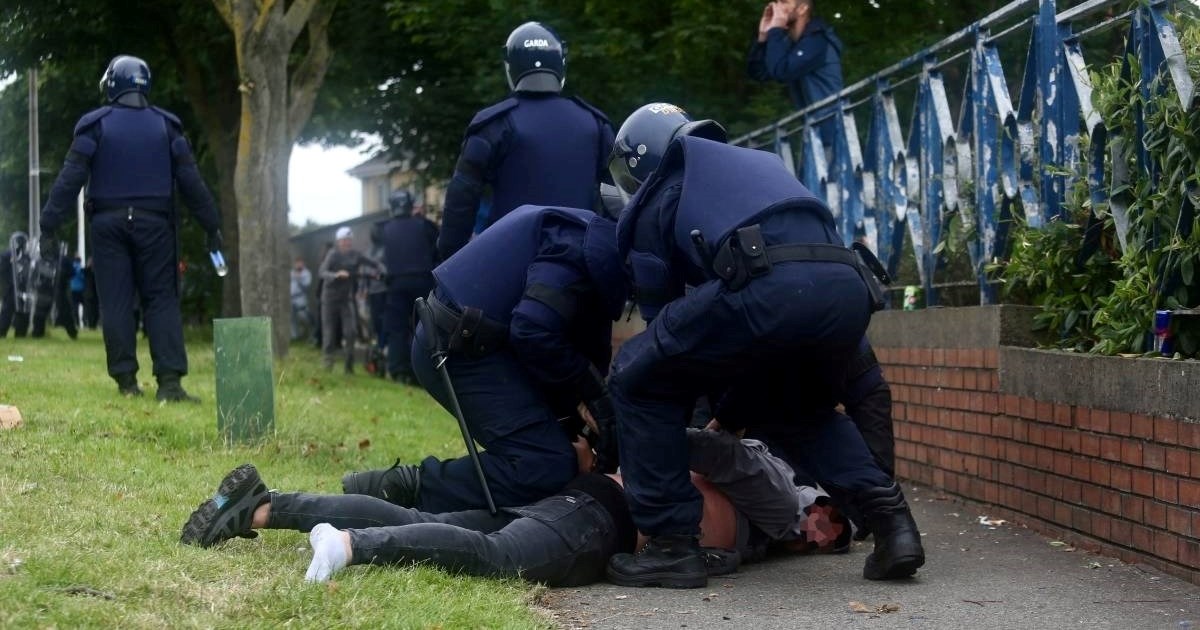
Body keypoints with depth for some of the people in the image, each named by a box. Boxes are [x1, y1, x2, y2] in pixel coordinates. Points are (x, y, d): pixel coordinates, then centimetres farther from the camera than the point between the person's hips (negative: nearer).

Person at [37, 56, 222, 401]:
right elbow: (190, 180, 5)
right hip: (153, 222, 1)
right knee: (161, 299, 0)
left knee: (115, 301, 4)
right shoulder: (165, 125, 7)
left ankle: (126, 379, 2)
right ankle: (169, 380, -12)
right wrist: (211, 225, 10)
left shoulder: (96, 124, 1)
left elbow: (71, 176, -6)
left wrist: (50, 222, -5)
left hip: (109, 222, -1)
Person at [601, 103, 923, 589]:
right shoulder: (756, 163, 41)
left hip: (768, 288, -6)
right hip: (848, 285, 7)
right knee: (807, 407, 36)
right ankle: (889, 519, 17)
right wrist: (733, 412, 50)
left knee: (638, 381, 14)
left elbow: (658, 307, 23)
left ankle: (672, 545, 8)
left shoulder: (656, 197, 23)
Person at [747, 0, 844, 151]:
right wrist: (763, 36, 3)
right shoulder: (792, 43, 15)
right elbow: (758, 73, 14)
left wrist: (775, 31, -12)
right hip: (814, 133, 9)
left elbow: (781, 71, -23)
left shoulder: (817, 39, -13)